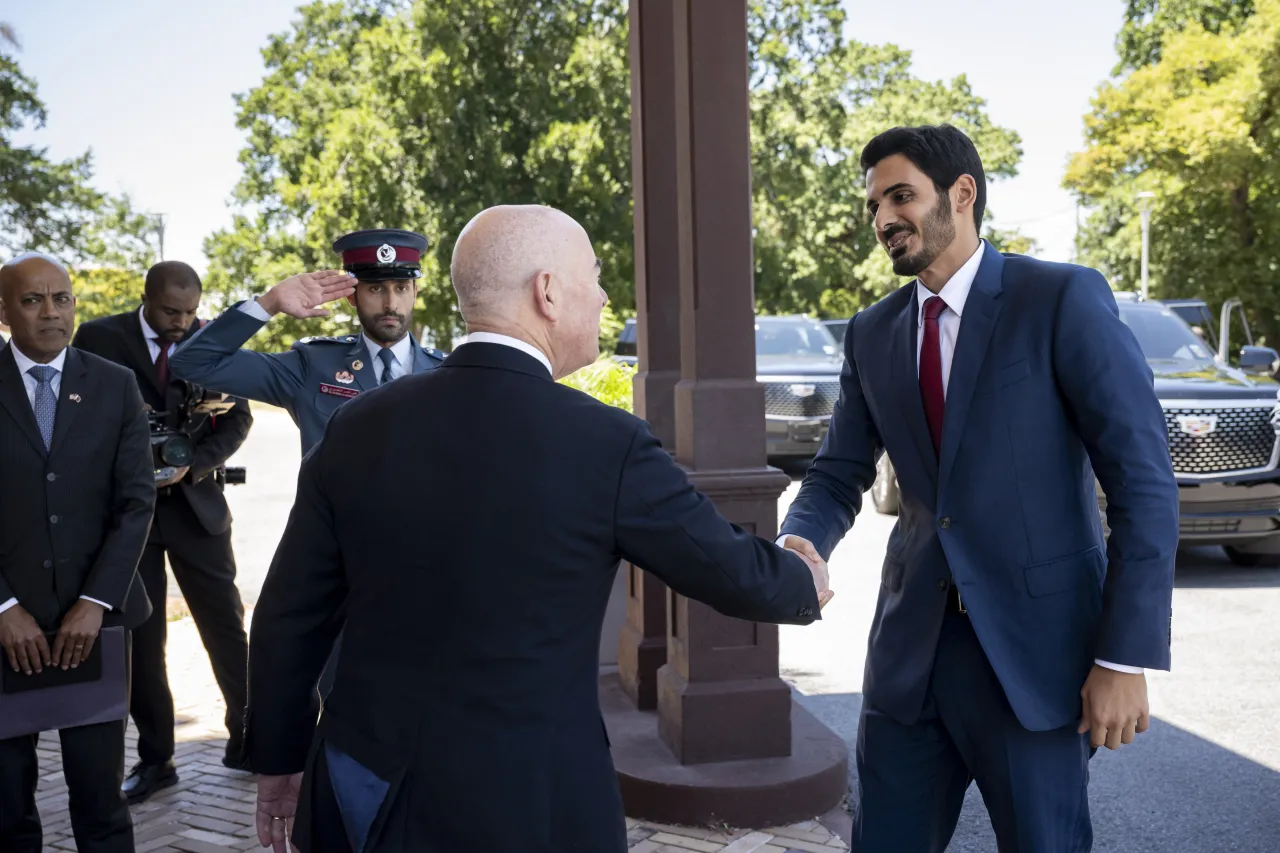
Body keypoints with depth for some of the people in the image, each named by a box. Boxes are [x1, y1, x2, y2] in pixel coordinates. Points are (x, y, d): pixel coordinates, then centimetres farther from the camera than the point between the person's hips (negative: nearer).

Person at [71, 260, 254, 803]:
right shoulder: (98, 338, -3)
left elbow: (236, 419, 1)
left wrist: (192, 465, -14)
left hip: (196, 503, 0)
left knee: (226, 625, 4)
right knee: (139, 637, 5)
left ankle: (246, 734, 21)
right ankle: (154, 758, 17)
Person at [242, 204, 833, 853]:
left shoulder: (359, 427, -3)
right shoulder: (606, 444, -15)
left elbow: (289, 617, 3)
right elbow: (733, 571, -2)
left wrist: (278, 758, 17)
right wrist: (806, 585, 20)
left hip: (362, 790, 4)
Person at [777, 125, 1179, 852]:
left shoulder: (1064, 299, -8)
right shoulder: (871, 334, 8)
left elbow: (1144, 481, -10)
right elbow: (839, 476, 10)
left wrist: (1127, 656, -14)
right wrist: (801, 543, -13)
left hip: (1033, 646, -4)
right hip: (912, 646, 5)